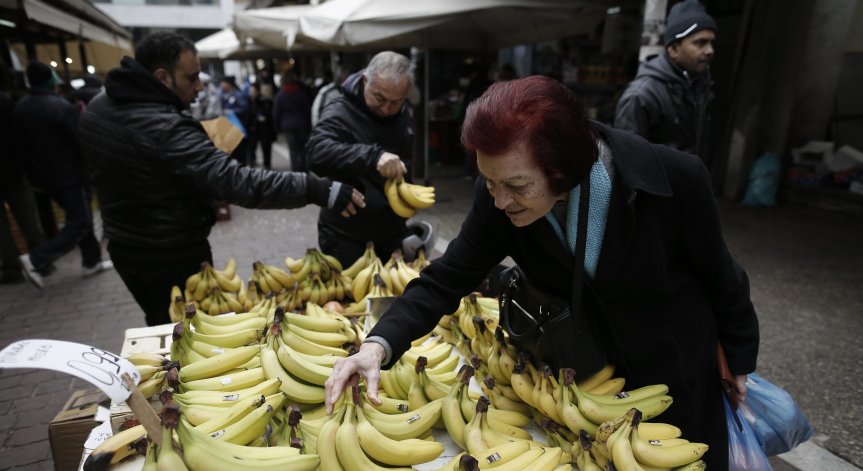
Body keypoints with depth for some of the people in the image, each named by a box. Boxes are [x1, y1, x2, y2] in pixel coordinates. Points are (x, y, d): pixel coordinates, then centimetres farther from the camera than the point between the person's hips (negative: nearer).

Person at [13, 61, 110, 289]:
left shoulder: (19, 108, 6)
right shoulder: (61, 107, -19)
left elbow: (21, 146, 11)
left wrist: (34, 173, 19)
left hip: (44, 176, 9)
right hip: (69, 174, -8)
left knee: (78, 217, 17)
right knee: (80, 222, -2)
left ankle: (91, 262, 22)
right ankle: (36, 259, -8)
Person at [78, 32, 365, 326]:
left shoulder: (96, 108, 0)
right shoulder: (166, 128, -30)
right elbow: (236, 182, -39)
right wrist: (315, 190, -42)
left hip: (122, 246, 8)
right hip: (172, 256, -8)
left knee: (161, 329, 27)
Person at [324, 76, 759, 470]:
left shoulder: (674, 178, -31)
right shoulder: (497, 198, -25)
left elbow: (720, 277, -14)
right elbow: (445, 279, -19)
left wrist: (739, 361, 1)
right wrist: (378, 344, -35)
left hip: (677, 367, -1)